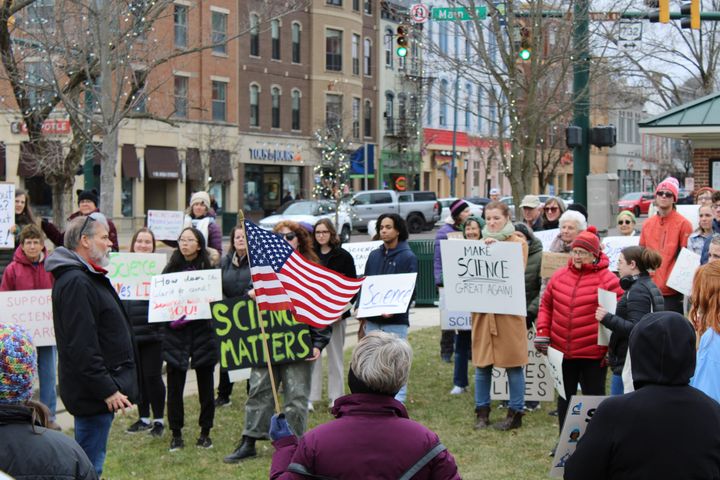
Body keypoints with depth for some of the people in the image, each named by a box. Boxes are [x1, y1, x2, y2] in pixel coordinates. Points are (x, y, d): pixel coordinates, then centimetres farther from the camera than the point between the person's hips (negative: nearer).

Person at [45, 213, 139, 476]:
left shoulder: (87, 277, 16)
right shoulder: (76, 282, -19)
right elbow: (81, 346, -25)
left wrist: (113, 386, 22)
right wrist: (108, 390, -23)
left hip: (102, 390, 11)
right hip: (94, 394, -11)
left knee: (90, 465, 16)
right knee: (89, 467, -6)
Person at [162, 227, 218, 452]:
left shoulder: (208, 269, 0)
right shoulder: (171, 268, 4)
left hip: (203, 332, -1)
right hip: (175, 333, 1)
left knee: (205, 385, 6)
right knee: (174, 386, 2)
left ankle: (205, 433, 18)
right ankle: (176, 434, 13)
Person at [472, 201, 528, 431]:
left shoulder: (518, 242, 3)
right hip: (483, 309, 4)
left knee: (513, 364, -2)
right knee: (481, 363, 5)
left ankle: (515, 413, 6)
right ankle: (482, 412, 13)